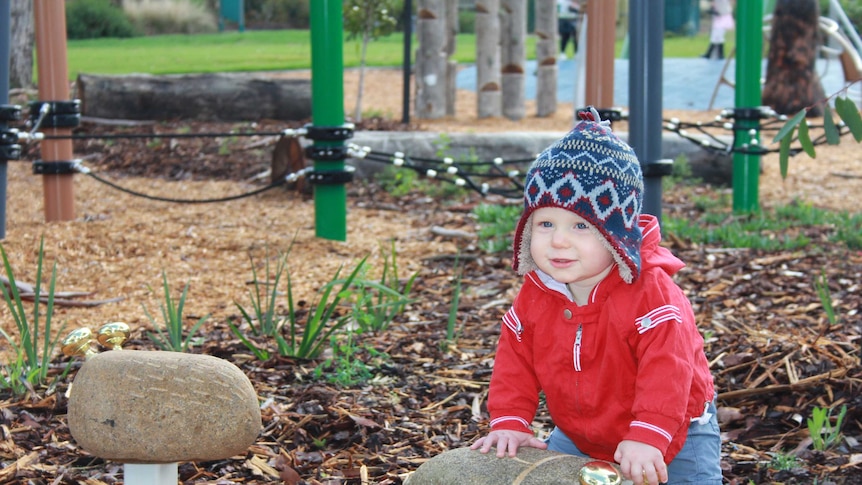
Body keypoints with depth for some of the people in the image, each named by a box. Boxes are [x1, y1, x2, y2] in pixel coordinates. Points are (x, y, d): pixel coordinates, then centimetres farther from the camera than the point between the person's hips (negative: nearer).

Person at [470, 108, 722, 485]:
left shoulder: (651, 292, -28)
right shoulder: (534, 295, -10)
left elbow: (666, 369, -35)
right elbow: (515, 361, -3)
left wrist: (646, 438, -42)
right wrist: (508, 423, -14)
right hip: (578, 437, 5)